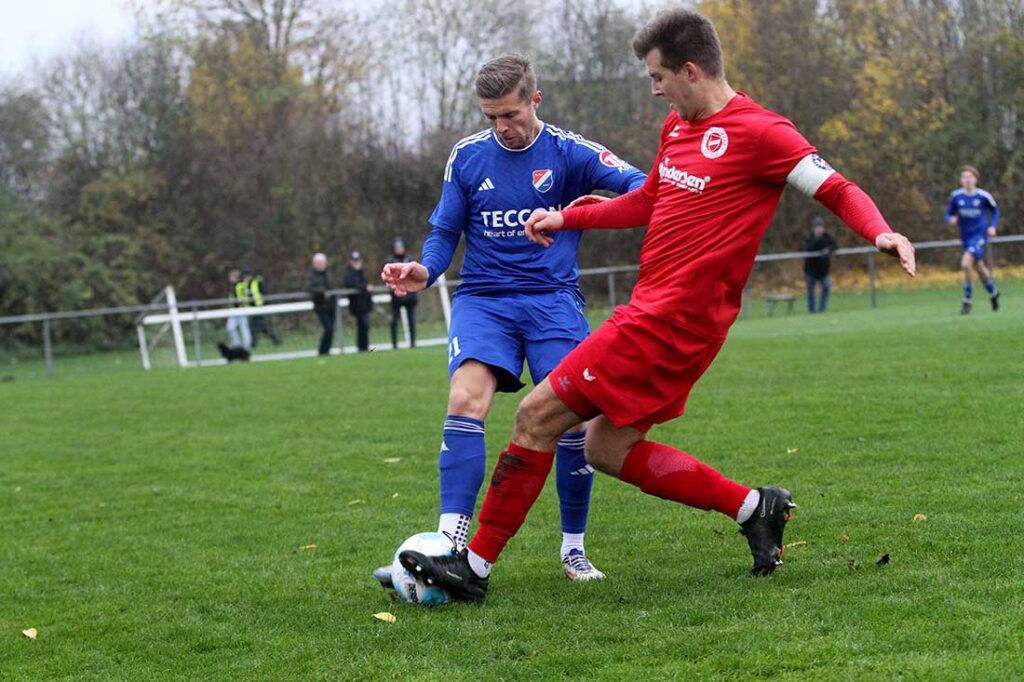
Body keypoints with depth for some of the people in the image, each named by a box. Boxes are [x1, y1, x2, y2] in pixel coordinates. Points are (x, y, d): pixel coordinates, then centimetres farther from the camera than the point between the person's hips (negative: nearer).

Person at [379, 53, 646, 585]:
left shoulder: (569, 152, -2)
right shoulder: (467, 157, 5)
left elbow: (639, 185, -13)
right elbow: (444, 233, 11)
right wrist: (424, 271, -11)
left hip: (553, 298, -1)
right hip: (484, 298, 1)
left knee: (573, 418, -9)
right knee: (466, 401, -23)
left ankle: (574, 549, 10)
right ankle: (451, 543, -23)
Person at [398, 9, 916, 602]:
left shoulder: (758, 132, -12)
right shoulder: (677, 127, 14)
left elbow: (838, 190, -13)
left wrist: (881, 232, -31)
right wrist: (566, 219, 30)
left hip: (670, 323, -10)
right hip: (655, 313, 10)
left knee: (537, 416, -7)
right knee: (607, 450, 13)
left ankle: (476, 565, 2)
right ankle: (754, 507, 15)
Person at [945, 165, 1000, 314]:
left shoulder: (983, 196, -10)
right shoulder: (956, 196, -5)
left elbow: (995, 210, 9)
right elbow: (948, 214, 6)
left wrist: (993, 226, -3)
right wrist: (951, 219, -17)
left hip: (980, 235, -4)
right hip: (966, 237, 4)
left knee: (966, 263, -23)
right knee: (979, 268, 16)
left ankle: (967, 301, -12)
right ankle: (993, 293, 44)